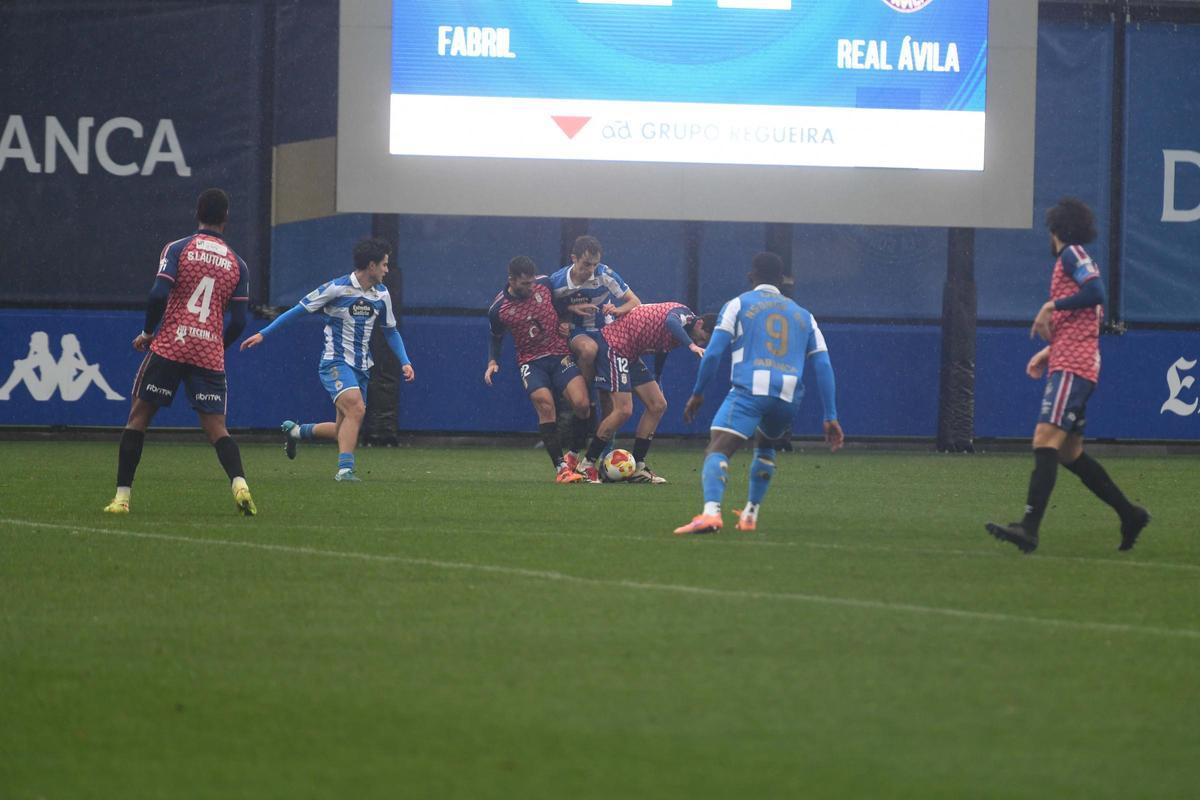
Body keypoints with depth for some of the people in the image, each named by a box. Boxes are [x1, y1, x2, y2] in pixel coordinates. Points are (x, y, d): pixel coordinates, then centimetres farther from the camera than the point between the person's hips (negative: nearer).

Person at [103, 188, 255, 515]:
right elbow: (238, 321, 5)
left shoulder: (178, 249, 0)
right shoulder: (237, 264, 8)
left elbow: (158, 294, -12)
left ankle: (122, 497, 6)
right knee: (216, 427, 2)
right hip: (210, 355, 2)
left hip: (169, 347, -2)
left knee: (138, 416, 9)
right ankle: (239, 484, -23)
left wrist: (147, 332, 3)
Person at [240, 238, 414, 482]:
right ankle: (345, 468, -27)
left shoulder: (382, 294, 7)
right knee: (356, 407, -29)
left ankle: (295, 431, 32)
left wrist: (405, 362, 7)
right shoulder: (337, 288, -12)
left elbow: (390, 331, 21)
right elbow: (298, 310, -6)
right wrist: (263, 334, -7)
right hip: (335, 363, -7)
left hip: (361, 368, 7)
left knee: (344, 429, 7)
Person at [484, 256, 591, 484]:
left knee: (581, 403, -19)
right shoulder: (498, 309, -8)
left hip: (560, 355, 1)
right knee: (545, 405, -25)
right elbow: (496, 337, 11)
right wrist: (493, 361, -3)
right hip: (530, 361, -1)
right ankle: (561, 468, -20)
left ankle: (574, 456, 4)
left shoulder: (545, 284, -6)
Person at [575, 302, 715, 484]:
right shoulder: (684, 314, -17)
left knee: (658, 405, 5)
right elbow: (671, 321, -42)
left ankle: (637, 467, 9)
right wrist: (691, 345, -51)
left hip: (630, 355, 10)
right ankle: (587, 465, -4)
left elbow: (661, 352, 26)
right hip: (614, 345, -10)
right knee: (623, 409, -16)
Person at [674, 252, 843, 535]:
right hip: (789, 395, 4)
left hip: (749, 390, -4)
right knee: (765, 447, 33)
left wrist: (697, 394, 15)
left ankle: (711, 512, -41)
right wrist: (831, 417, 15)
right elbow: (823, 366, 17)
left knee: (717, 451, -15)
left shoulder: (737, 305, 15)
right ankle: (750, 515, 28)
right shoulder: (803, 315, 25)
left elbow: (713, 353, 5)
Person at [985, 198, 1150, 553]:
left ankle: (1029, 528, -32)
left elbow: (1095, 291, -21)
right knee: (1069, 453, 14)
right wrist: (1048, 352, 21)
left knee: (1046, 439, -20)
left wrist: (1051, 306, -15)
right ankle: (1129, 514, 19)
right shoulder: (1074, 260, 24)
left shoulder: (1072, 254, -4)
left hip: (1072, 365, -10)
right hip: (1072, 363, 10)